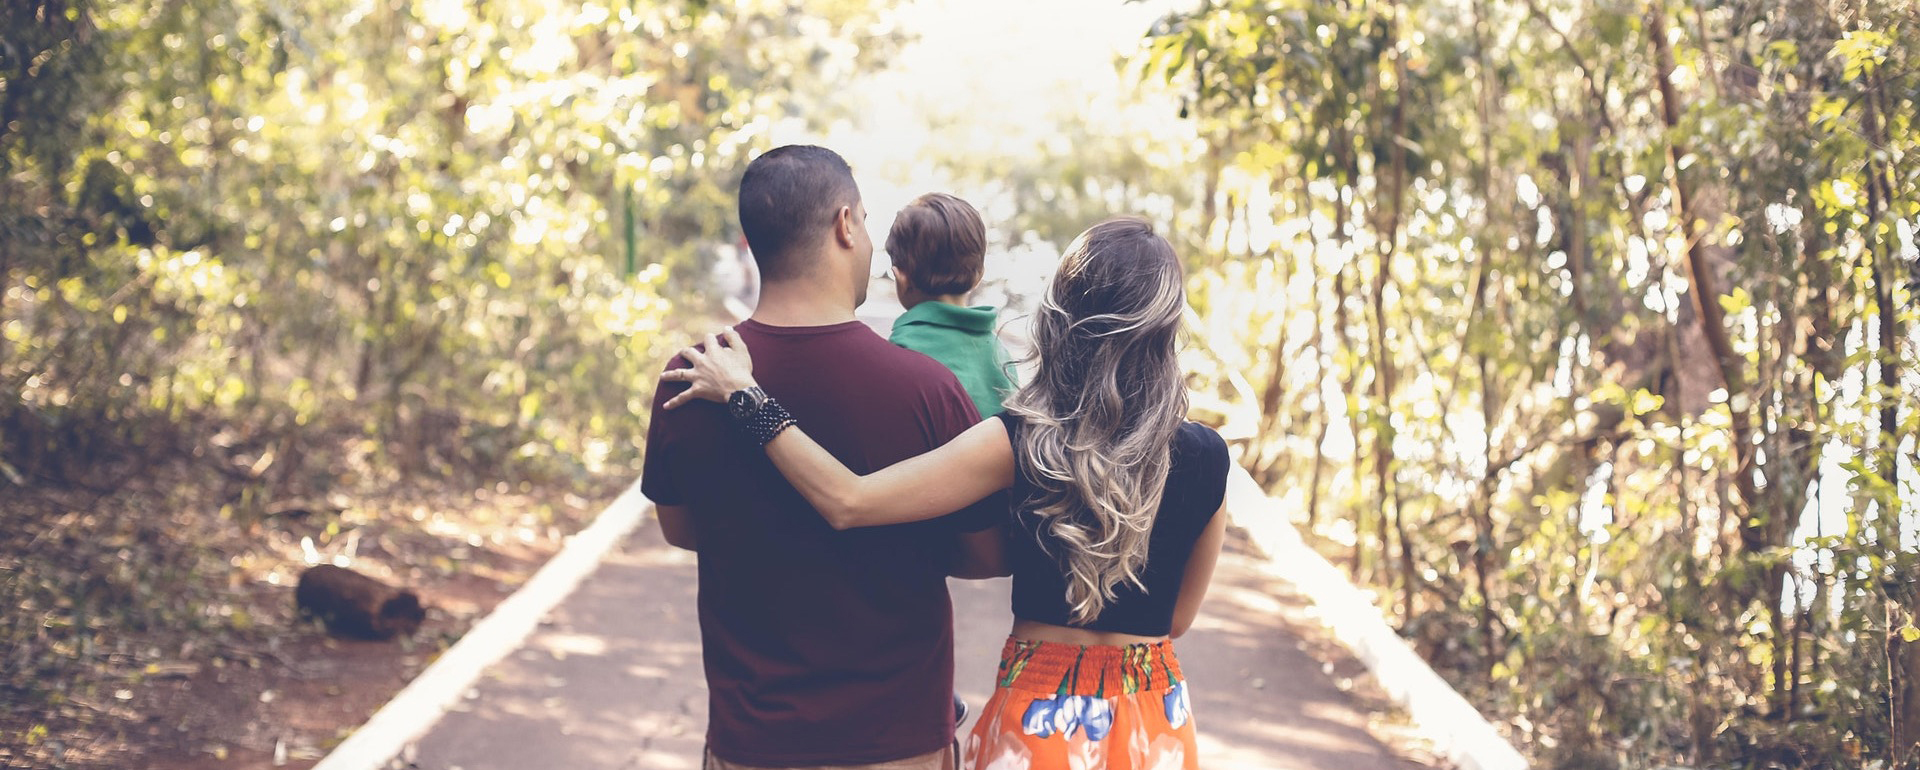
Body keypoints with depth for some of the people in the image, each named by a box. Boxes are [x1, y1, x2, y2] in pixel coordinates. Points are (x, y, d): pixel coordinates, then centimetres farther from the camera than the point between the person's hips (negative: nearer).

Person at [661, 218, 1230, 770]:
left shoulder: (1018, 443, -17)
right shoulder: (1205, 457, -10)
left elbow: (848, 502, -21)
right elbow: (1179, 617, 2)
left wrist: (744, 395, -12)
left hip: (1041, 712, -2)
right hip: (1156, 714, 2)